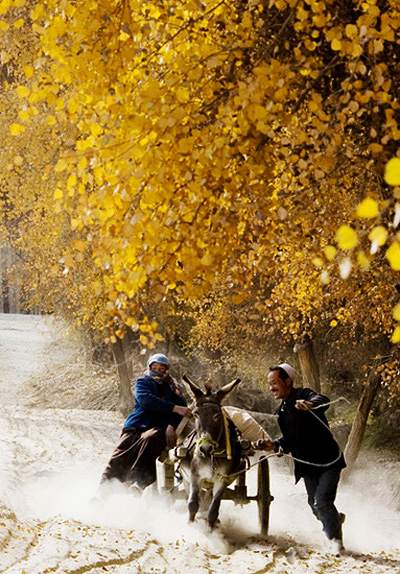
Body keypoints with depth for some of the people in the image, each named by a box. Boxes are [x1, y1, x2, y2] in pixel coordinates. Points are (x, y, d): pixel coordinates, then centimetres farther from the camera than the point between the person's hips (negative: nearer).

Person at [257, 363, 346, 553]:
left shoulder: (304, 395, -14)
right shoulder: (282, 411, 11)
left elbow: (322, 401, -37)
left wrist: (311, 404, -61)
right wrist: (275, 445, -4)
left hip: (328, 460, -7)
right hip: (307, 466, 8)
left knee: (322, 501, -16)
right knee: (315, 506, 12)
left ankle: (336, 540, 0)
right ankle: (335, 518, 42)